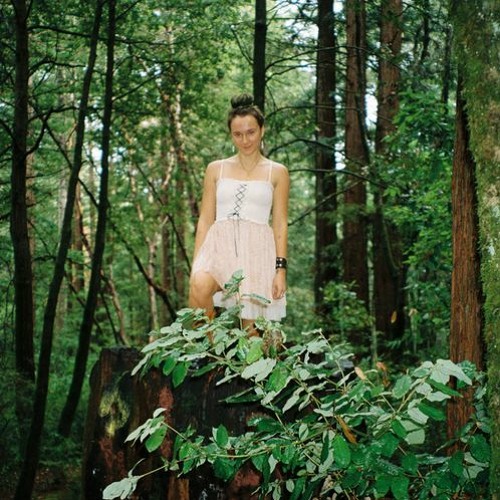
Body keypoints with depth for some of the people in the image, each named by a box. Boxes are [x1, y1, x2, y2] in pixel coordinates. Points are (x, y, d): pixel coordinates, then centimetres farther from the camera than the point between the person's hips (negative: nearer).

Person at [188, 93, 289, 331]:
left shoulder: (277, 173, 12)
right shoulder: (216, 169, 15)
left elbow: (280, 225, 8)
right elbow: (205, 220, 13)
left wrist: (280, 269, -3)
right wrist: (196, 264, 3)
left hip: (257, 250, 0)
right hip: (219, 245, 0)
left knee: (251, 328, -5)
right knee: (199, 286, -32)